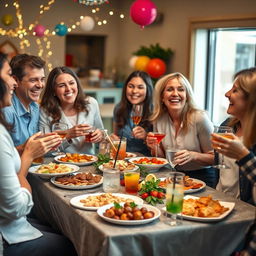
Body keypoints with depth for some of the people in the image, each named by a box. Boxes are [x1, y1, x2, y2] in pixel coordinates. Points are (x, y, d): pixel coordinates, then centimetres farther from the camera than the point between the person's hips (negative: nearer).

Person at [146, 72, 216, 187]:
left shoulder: (200, 118, -13)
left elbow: (214, 158, -6)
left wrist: (193, 156, -25)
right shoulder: (159, 119, 1)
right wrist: (155, 148, -10)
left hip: (202, 177, -5)